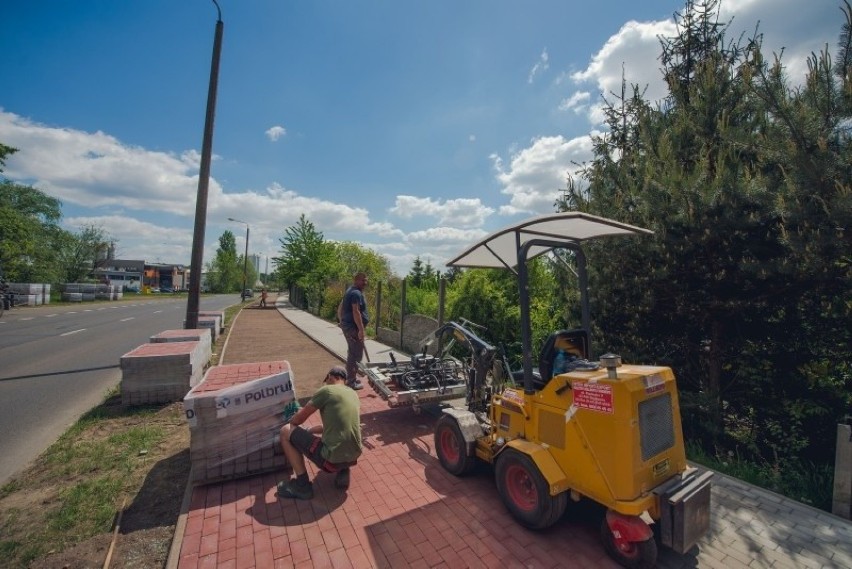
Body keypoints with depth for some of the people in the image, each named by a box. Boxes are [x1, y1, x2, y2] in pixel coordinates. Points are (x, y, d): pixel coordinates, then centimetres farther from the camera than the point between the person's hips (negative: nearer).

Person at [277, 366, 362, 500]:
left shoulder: (326, 390, -6)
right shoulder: (353, 394, 12)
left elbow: (298, 419, 3)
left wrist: (289, 424, 25)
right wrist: (310, 430, 29)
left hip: (332, 459, -7)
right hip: (354, 456, 7)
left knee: (286, 431, 6)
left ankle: (302, 485, 9)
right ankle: (342, 472, 16)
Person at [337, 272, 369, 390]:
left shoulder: (350, 291, 16)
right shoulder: (356, 293, -17)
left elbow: (340, 308, 21)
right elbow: (356, 312, -25)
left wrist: (341, 321, 27)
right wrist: (361, 329, -25)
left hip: (347, 325, 11)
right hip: (353, 327, -11)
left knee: (352, 353, 19)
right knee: (356, 354, -4)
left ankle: (350, 378, 31)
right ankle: (351, 381, 2)